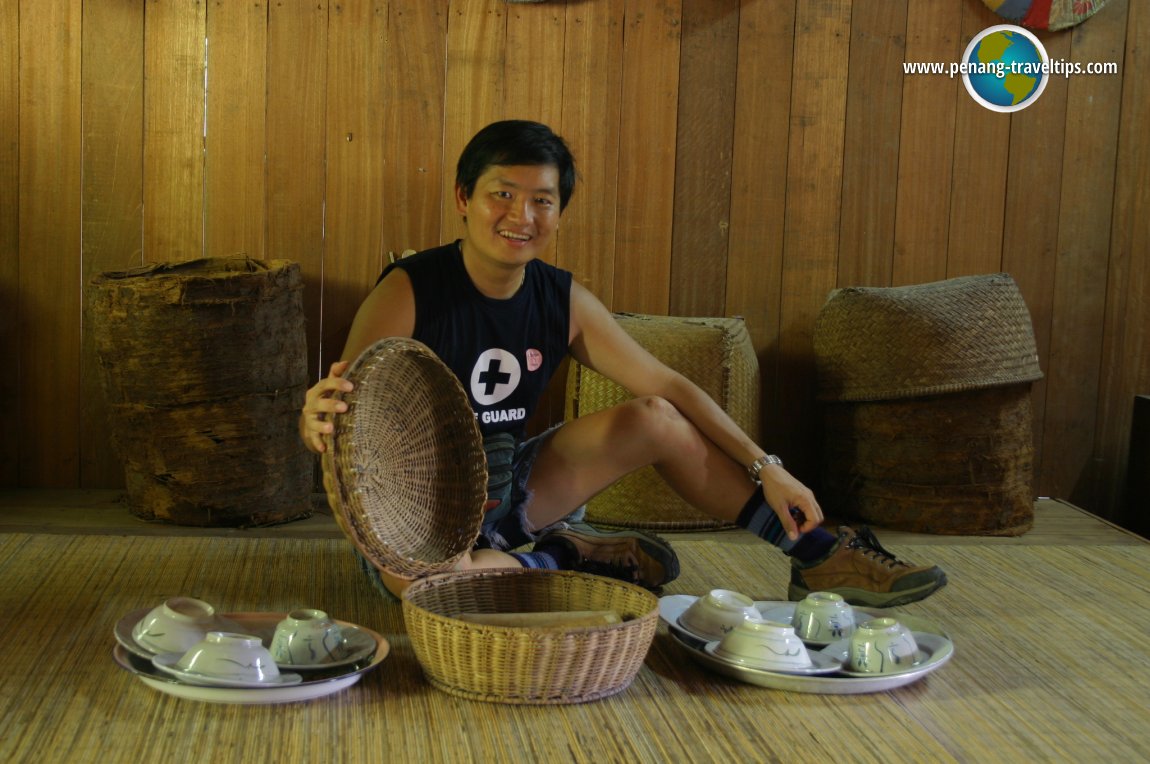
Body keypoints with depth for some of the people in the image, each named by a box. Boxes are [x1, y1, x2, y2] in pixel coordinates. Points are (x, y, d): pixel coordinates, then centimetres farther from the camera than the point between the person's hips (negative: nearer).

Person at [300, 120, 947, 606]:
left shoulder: (564, 301, -4)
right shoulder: (409, 292, -19)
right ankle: (564, 557, -9)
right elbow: (343, 411, -24)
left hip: (503, 488, 5)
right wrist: (321, 421, -50)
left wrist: (766, 468, -6)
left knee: (655, 419, -6)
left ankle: (823, 557, 5)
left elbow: (668, 384, 0)